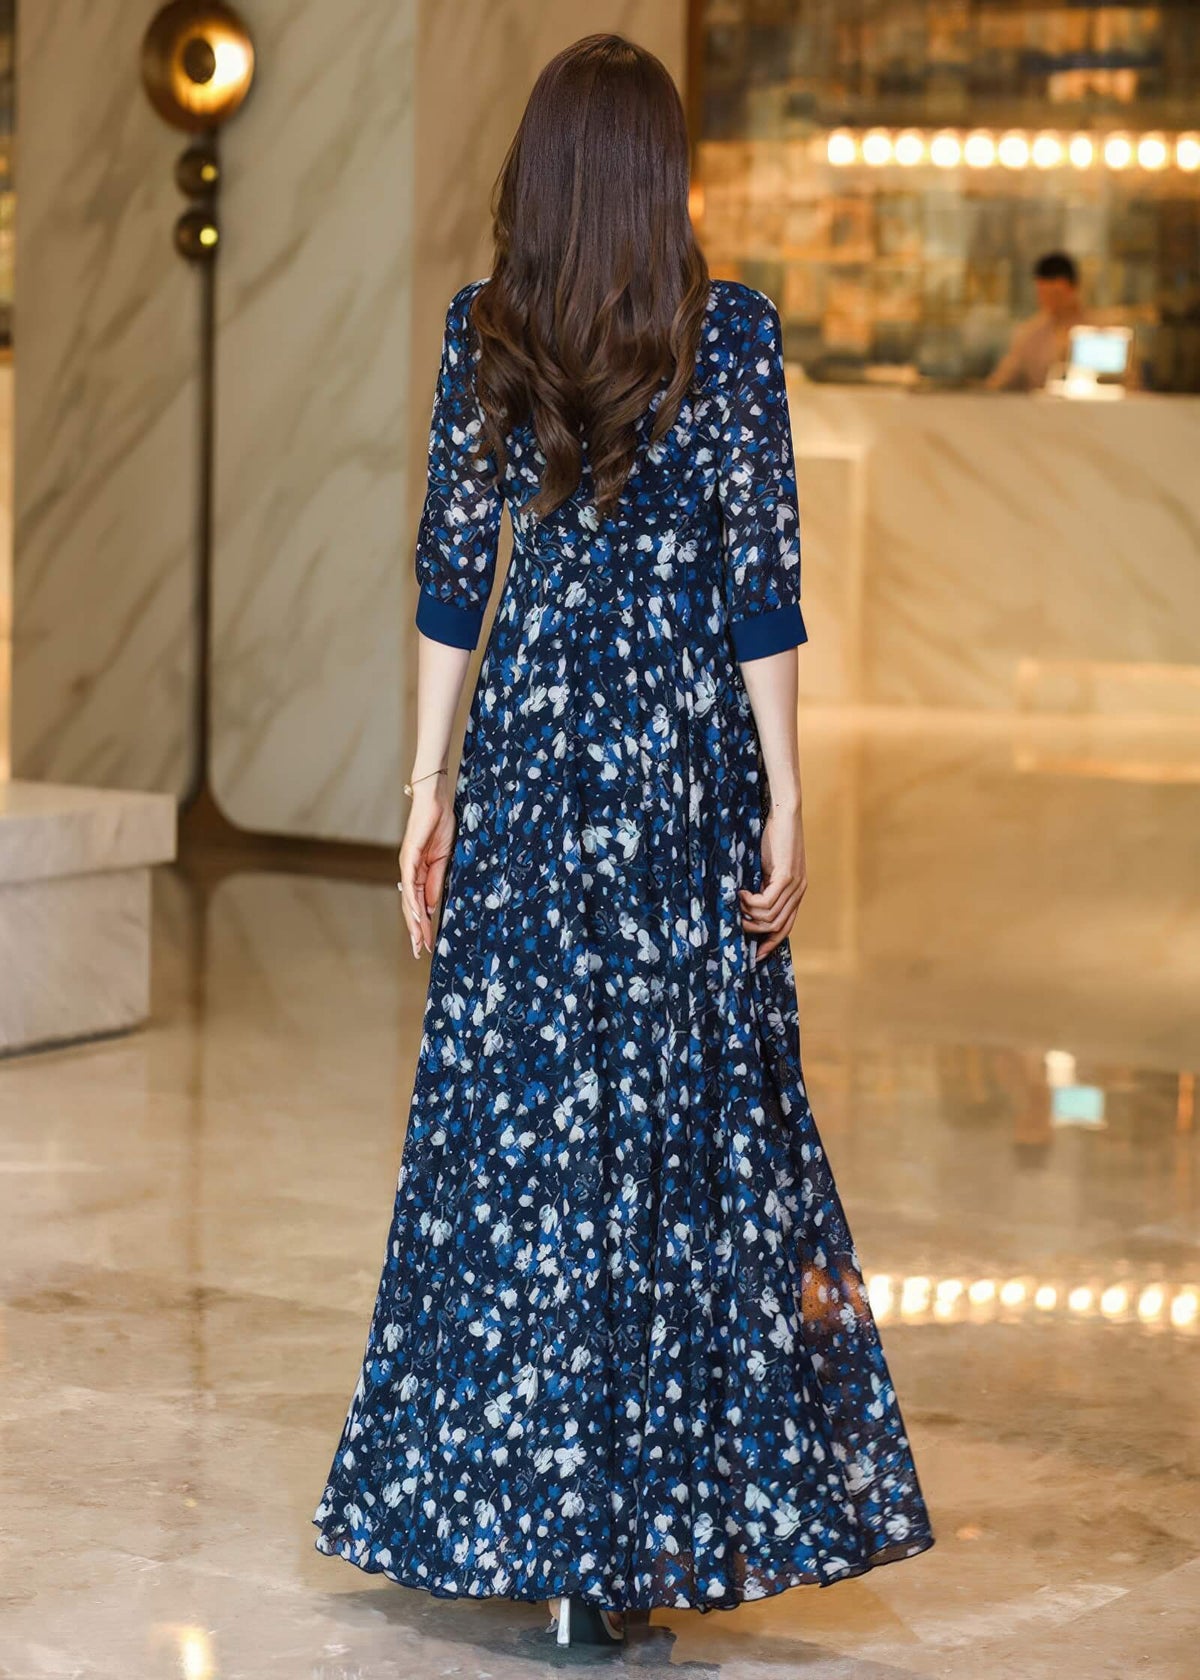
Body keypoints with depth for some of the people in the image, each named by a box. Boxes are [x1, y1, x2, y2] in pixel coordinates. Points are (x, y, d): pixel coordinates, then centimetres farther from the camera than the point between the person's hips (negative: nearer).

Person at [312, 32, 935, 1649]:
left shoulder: (483, 332, 1)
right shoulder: (733, 331, -6)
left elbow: (451, 573, 2)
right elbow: (763, 588, -7)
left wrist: (432, 788, 8)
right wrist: (785, 800, -2)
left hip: (530, 757, 2)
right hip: (686, 762, -2)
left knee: (519, 1113, 7)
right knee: (691, 1122, 5)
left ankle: (522, 1520, 11)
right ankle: (655, 1529, 9)